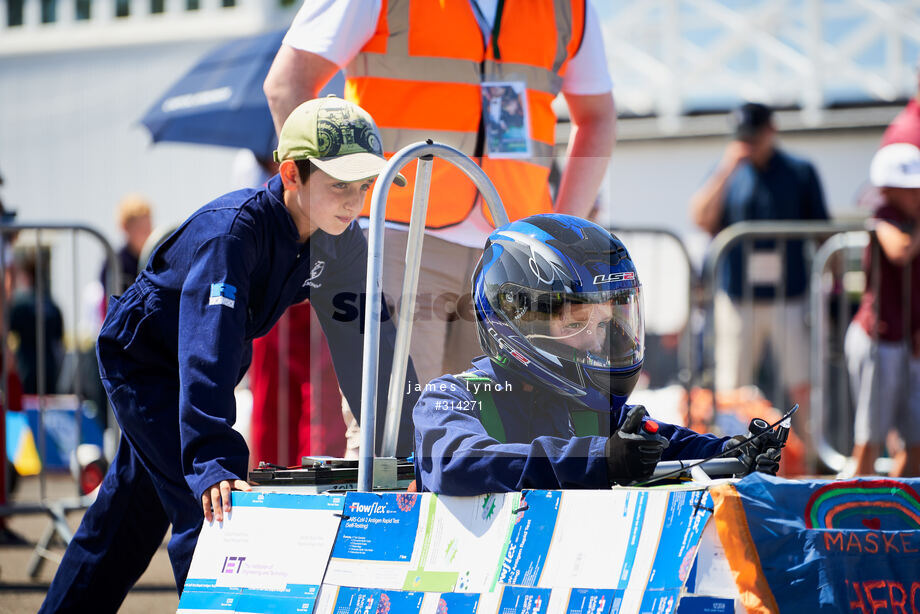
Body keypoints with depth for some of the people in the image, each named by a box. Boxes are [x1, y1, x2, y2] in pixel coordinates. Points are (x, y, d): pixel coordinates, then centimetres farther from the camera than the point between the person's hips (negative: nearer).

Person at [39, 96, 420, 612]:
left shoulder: (338, 239, -13)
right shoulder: (233, 228, -35)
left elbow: (363, 338, -8)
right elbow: (209, 346, -45)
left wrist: (405, 451, -15)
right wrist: (213, 463, -56)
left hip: (200, 377, 8)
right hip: (141, 356, -8)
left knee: (127, 520, 17)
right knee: (209, 510, -18)